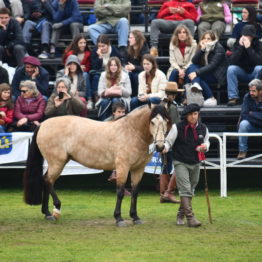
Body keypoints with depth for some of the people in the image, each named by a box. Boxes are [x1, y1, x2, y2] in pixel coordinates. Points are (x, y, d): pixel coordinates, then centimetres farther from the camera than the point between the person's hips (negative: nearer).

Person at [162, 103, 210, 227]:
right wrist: (165, 148, -29)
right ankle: (190, 217, -18)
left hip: (196, 163, 5)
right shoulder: (177, 127, -12)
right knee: (185, 189, -14)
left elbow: (206, 141, 15)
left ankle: (181, 214, 33)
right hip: (181, 163, -5)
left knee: (190, 190, 16)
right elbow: (169, 141, -8)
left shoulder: (203, 128, 0)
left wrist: (205, 146, -7)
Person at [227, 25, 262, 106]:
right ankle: (233, 97, -24)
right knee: (231, 68, -25)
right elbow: (232, 62, -19)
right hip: (242, 73, 2)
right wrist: (240, 47, -26)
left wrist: (249, 48, -32)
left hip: (254, 73, -2)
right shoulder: (237, 44, -6)